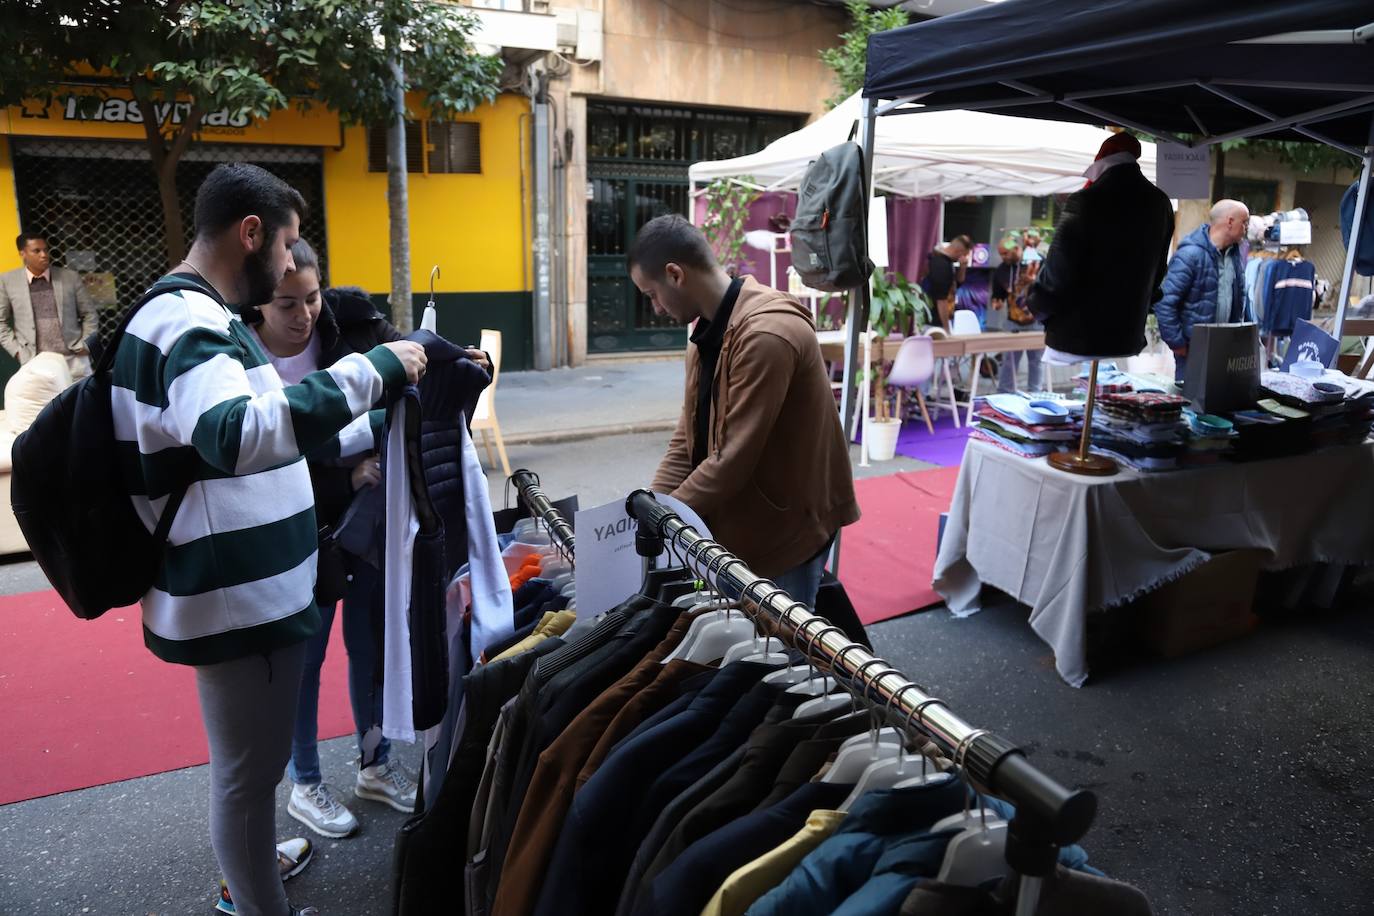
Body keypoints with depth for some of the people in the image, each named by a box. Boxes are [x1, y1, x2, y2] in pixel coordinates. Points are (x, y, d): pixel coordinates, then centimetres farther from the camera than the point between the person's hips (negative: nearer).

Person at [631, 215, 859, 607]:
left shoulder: (766, 335, -27)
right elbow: (689, 438, 5)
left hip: (787, 523, -8)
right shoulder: (708, 329, 4)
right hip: (737, 520, 9)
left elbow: (733, 459, -28)